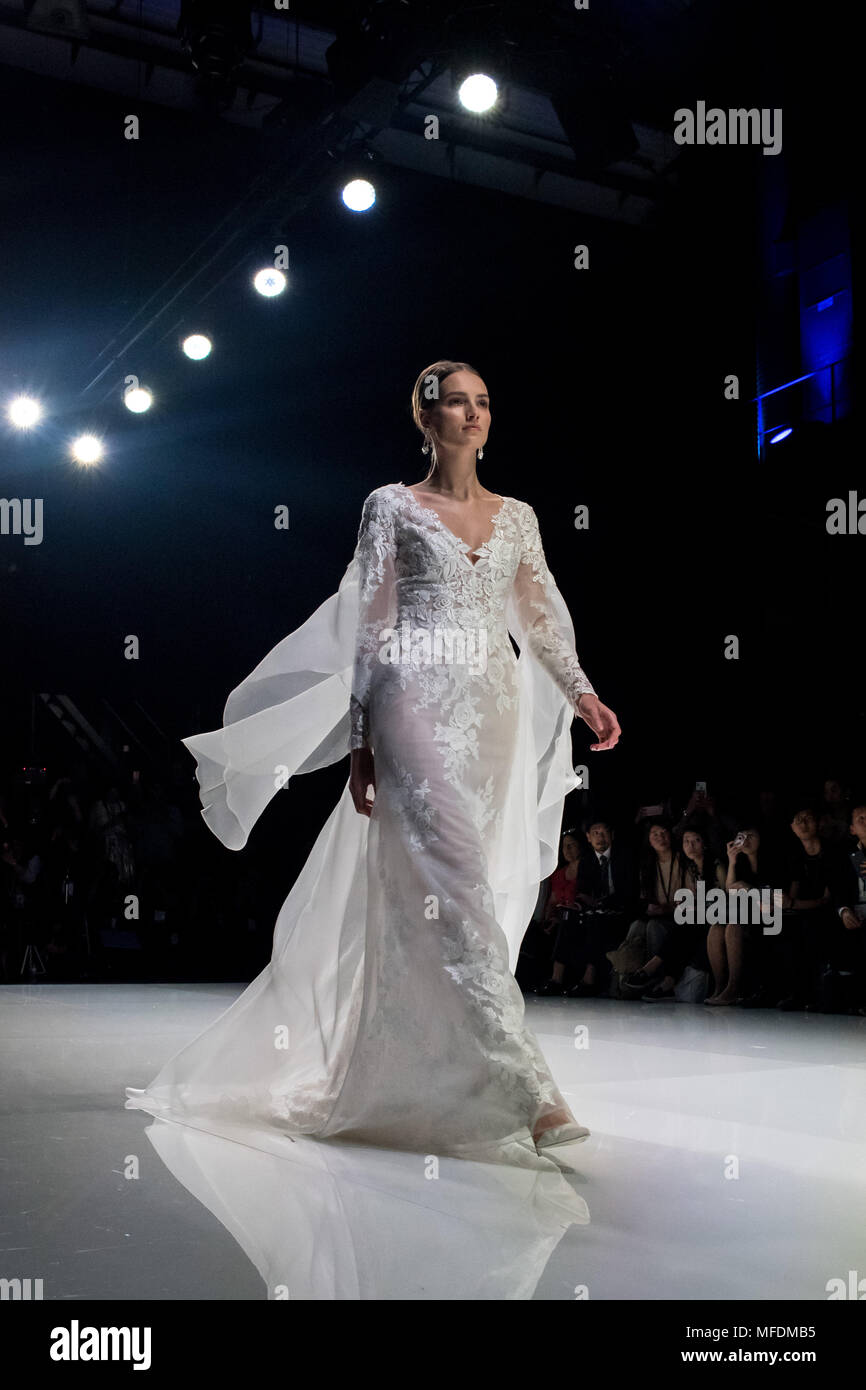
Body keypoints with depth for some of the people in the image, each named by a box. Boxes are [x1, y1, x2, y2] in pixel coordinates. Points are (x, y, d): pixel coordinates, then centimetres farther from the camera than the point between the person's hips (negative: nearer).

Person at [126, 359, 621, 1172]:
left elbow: (540, 621, 16)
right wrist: (361, 742, -7)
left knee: (424, 901, 8)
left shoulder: (517, 516, 16)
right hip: (419, 709, -5)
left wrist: (583, 695, 1)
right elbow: (372, 630, -1)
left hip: (496, 715, 5)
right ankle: (529, 1094, -19)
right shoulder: (393, 507, 3)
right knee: (457, 889, -15)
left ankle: (385, 1075, 22)